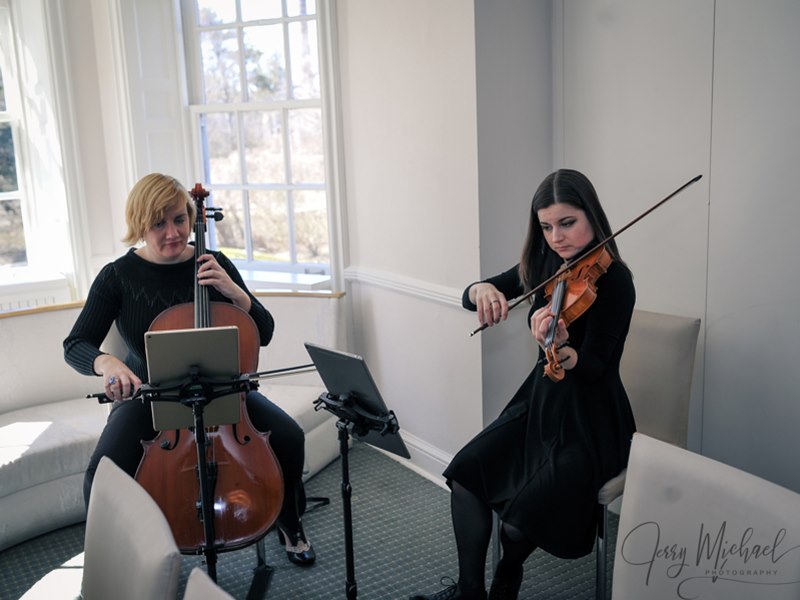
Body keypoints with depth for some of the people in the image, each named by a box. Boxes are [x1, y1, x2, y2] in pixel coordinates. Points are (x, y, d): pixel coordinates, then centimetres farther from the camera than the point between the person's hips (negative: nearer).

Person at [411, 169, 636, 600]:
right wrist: (483, 289, -21)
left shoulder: (614, 280, -17)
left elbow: (594, 367, -22)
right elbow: (469, 298, 3)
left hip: (590, 422, -6)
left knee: (519, 517, -19)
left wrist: (561, 349, -44)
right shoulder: (545, 265, 2)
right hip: (541, 402, 6)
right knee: (466, 471, -10)